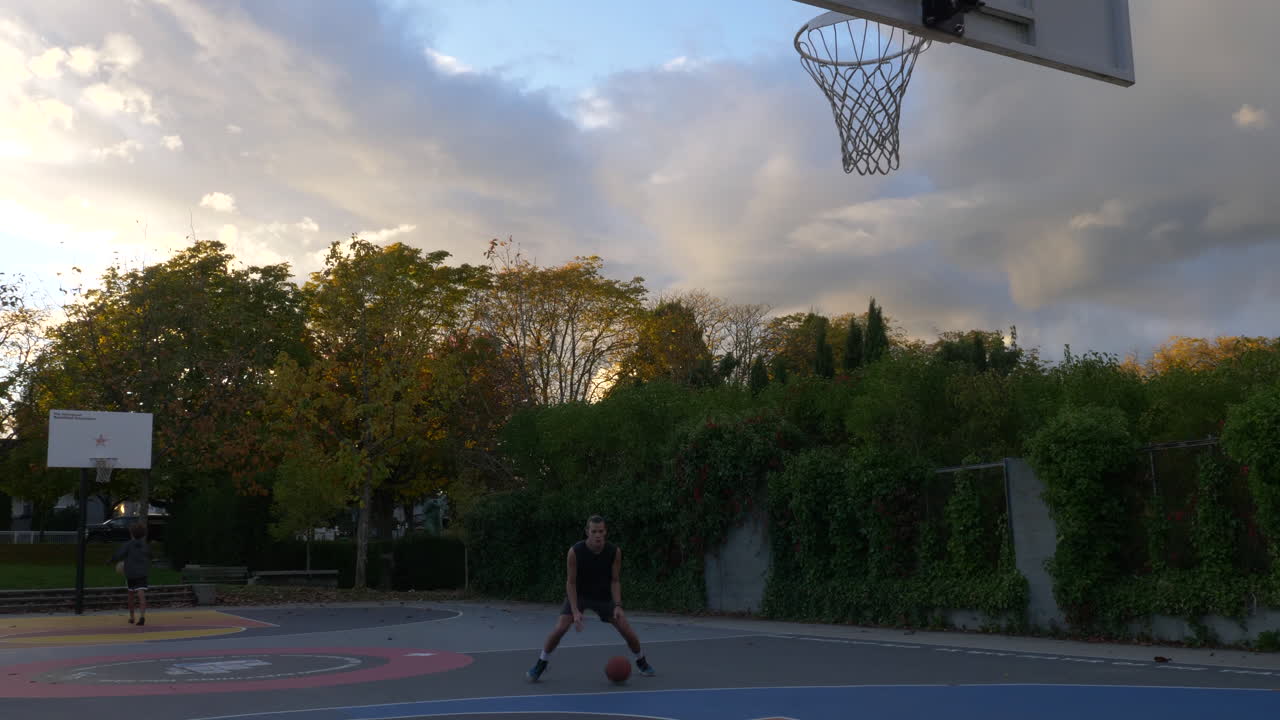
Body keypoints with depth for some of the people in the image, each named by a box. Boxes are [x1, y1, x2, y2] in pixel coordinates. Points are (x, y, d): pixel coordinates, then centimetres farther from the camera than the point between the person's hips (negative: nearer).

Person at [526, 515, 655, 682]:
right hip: (578, 594, -1)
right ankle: (540, 665, 0)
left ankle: (641, 662, 20)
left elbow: (615, 581, -11)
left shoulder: (615, 551, -21)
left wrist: (617, 605, -24)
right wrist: (575, 611, -27)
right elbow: (571, 582, -19)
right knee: (560, 628, -19)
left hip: (603, 596, 2)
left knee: (627, 630, -6)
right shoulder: (575, 551, -26)